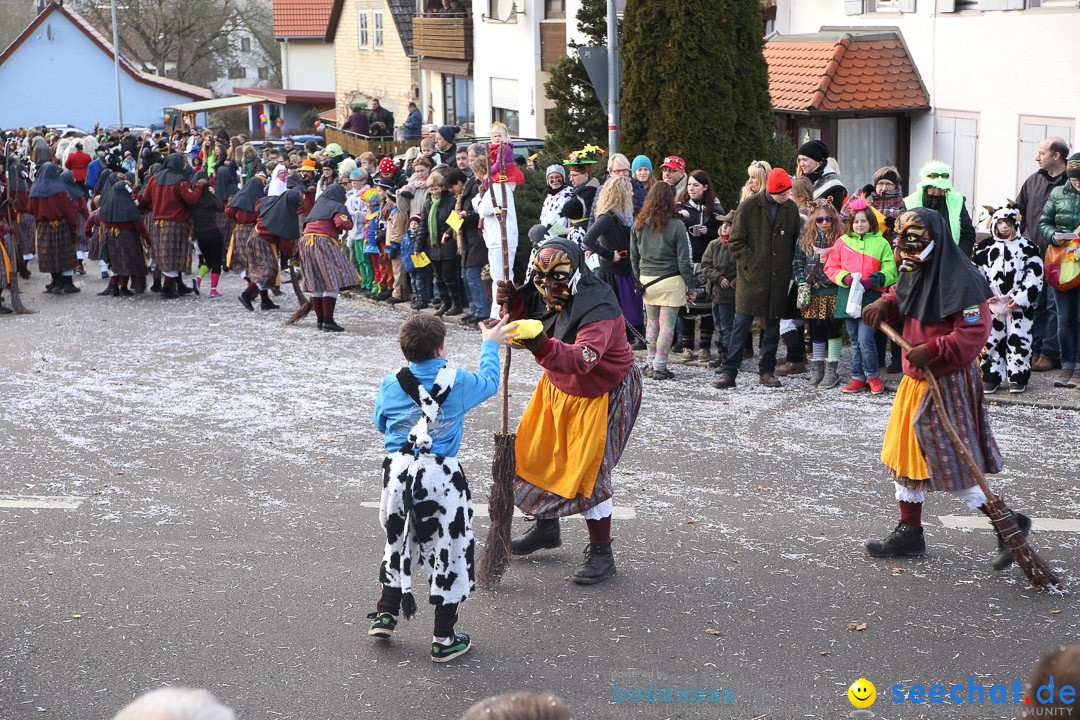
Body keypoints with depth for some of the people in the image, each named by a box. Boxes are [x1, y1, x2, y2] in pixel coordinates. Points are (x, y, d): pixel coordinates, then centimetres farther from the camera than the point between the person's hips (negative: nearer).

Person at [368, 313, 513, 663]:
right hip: (441, 474, -3)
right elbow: (489, 381, 13)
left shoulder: (391, 384, -1)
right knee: (449, 552, 6)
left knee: (397, 542, 24)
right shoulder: (458, 382, -7)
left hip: (397, 470, 3)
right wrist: (490, 345, 28)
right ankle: (443, 639, 10)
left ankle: (385, 614, 32)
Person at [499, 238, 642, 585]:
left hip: (602, 394, -8)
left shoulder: (598, 308, -32)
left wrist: (543, 346, -62)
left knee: (588, 468, -9)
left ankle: (601, 553, 7)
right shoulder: (550, 296, -9)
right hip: (560, 385, 8)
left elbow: (583, 358, -47)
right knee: (537, 452, 14)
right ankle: (546, 527, 37)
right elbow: (530, 314, 11)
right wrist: (513, 302, -12)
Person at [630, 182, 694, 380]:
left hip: (646, 280, 5)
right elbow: (683, 261, -9)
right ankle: (659, 368, 1)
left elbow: (633, 256, 11)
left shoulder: (639, 224, 2)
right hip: (670, 282, -5)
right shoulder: (676, 226, -12)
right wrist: (691, 285, 1)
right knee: (667, 325, 1)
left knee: (652, 323, 16)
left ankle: (650, 364, 21)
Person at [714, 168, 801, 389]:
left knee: (773, 325, 9)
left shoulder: (791, 209, 7)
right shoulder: (748, 207, -4)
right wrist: (752, 262, -10)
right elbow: (735, 241, -3)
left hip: (778, 279, 4)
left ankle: (766, 371, 18)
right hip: (752, 278, -4)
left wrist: (788, 266, 5)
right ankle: (729, 372, -2)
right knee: (741, 324, -6)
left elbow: (796, 241, 16)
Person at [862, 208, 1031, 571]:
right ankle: (910, 531, 27)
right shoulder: (914, 274, 7)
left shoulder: (961, 281, -21)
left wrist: (932, 350, -31)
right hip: (917, 379, 10)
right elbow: (900, 296, 27)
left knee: (953, 465, -6)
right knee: (906, 452, 15)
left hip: (948, 384, -10)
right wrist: (883, 306, 5)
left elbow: (975, 333, -25)